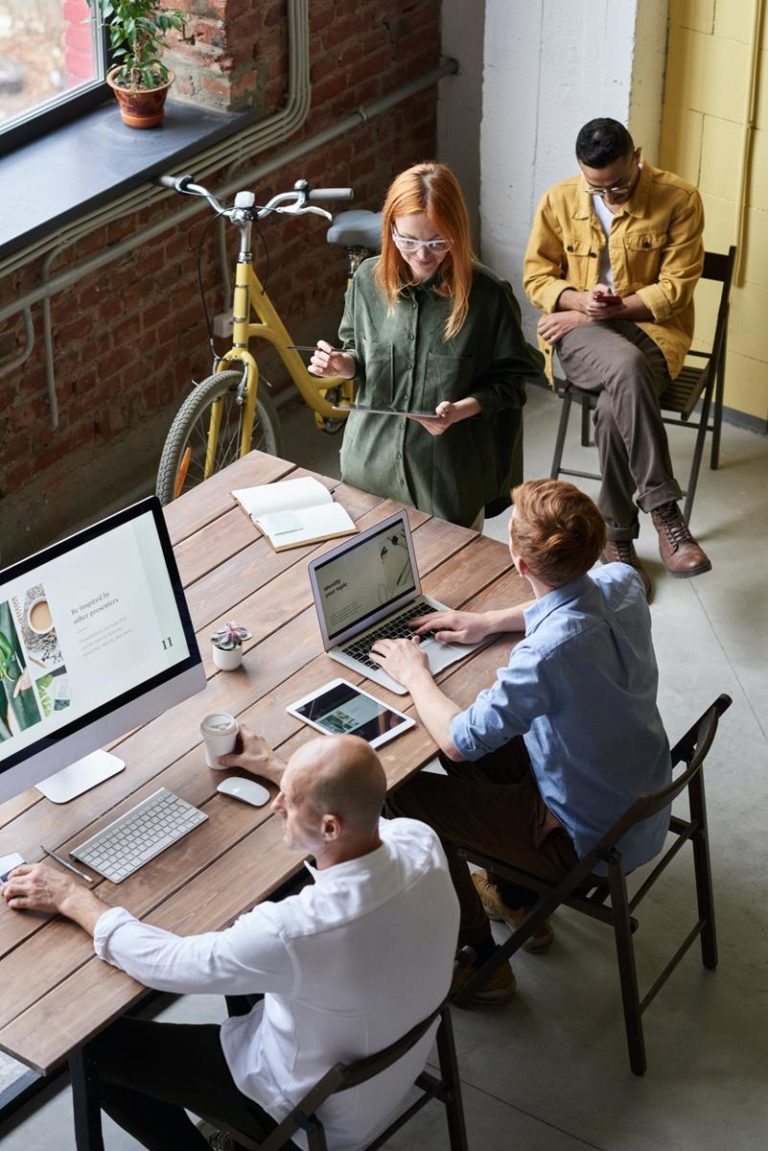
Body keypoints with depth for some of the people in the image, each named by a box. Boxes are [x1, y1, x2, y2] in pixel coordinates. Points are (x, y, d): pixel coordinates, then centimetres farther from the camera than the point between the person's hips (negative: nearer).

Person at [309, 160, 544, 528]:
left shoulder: (488, 295, -16)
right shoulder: (368, 280, -5)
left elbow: (509, 382, -8)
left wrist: (460, 410, -25)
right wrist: (342, 364, -10)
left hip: (449, 473, -3)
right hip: (372, 464, 3)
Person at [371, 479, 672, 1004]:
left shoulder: (548, 653, -37)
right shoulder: (621, 582, -13)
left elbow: (458, 740, -26)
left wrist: (414, 672, -9)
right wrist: (490, 621, 9)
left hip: (590, 839, -8)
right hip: (646, 799, 8)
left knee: (408, 795, 2)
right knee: (487, 743, 22)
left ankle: (482, 963, 19)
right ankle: (518, 901, 38)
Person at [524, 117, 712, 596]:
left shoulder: (679, 199, -7)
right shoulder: (559, 201, 1)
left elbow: (676, 288, -7)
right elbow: (537, 276, 7)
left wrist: (614, 307, -15)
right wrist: (578, 301, -13)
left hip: (652, 327, -1)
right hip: (580, 333, 1)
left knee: (616, 406, -34)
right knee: (627, 366, -37)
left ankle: (617, 536, -17)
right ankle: (666, 512, -33)